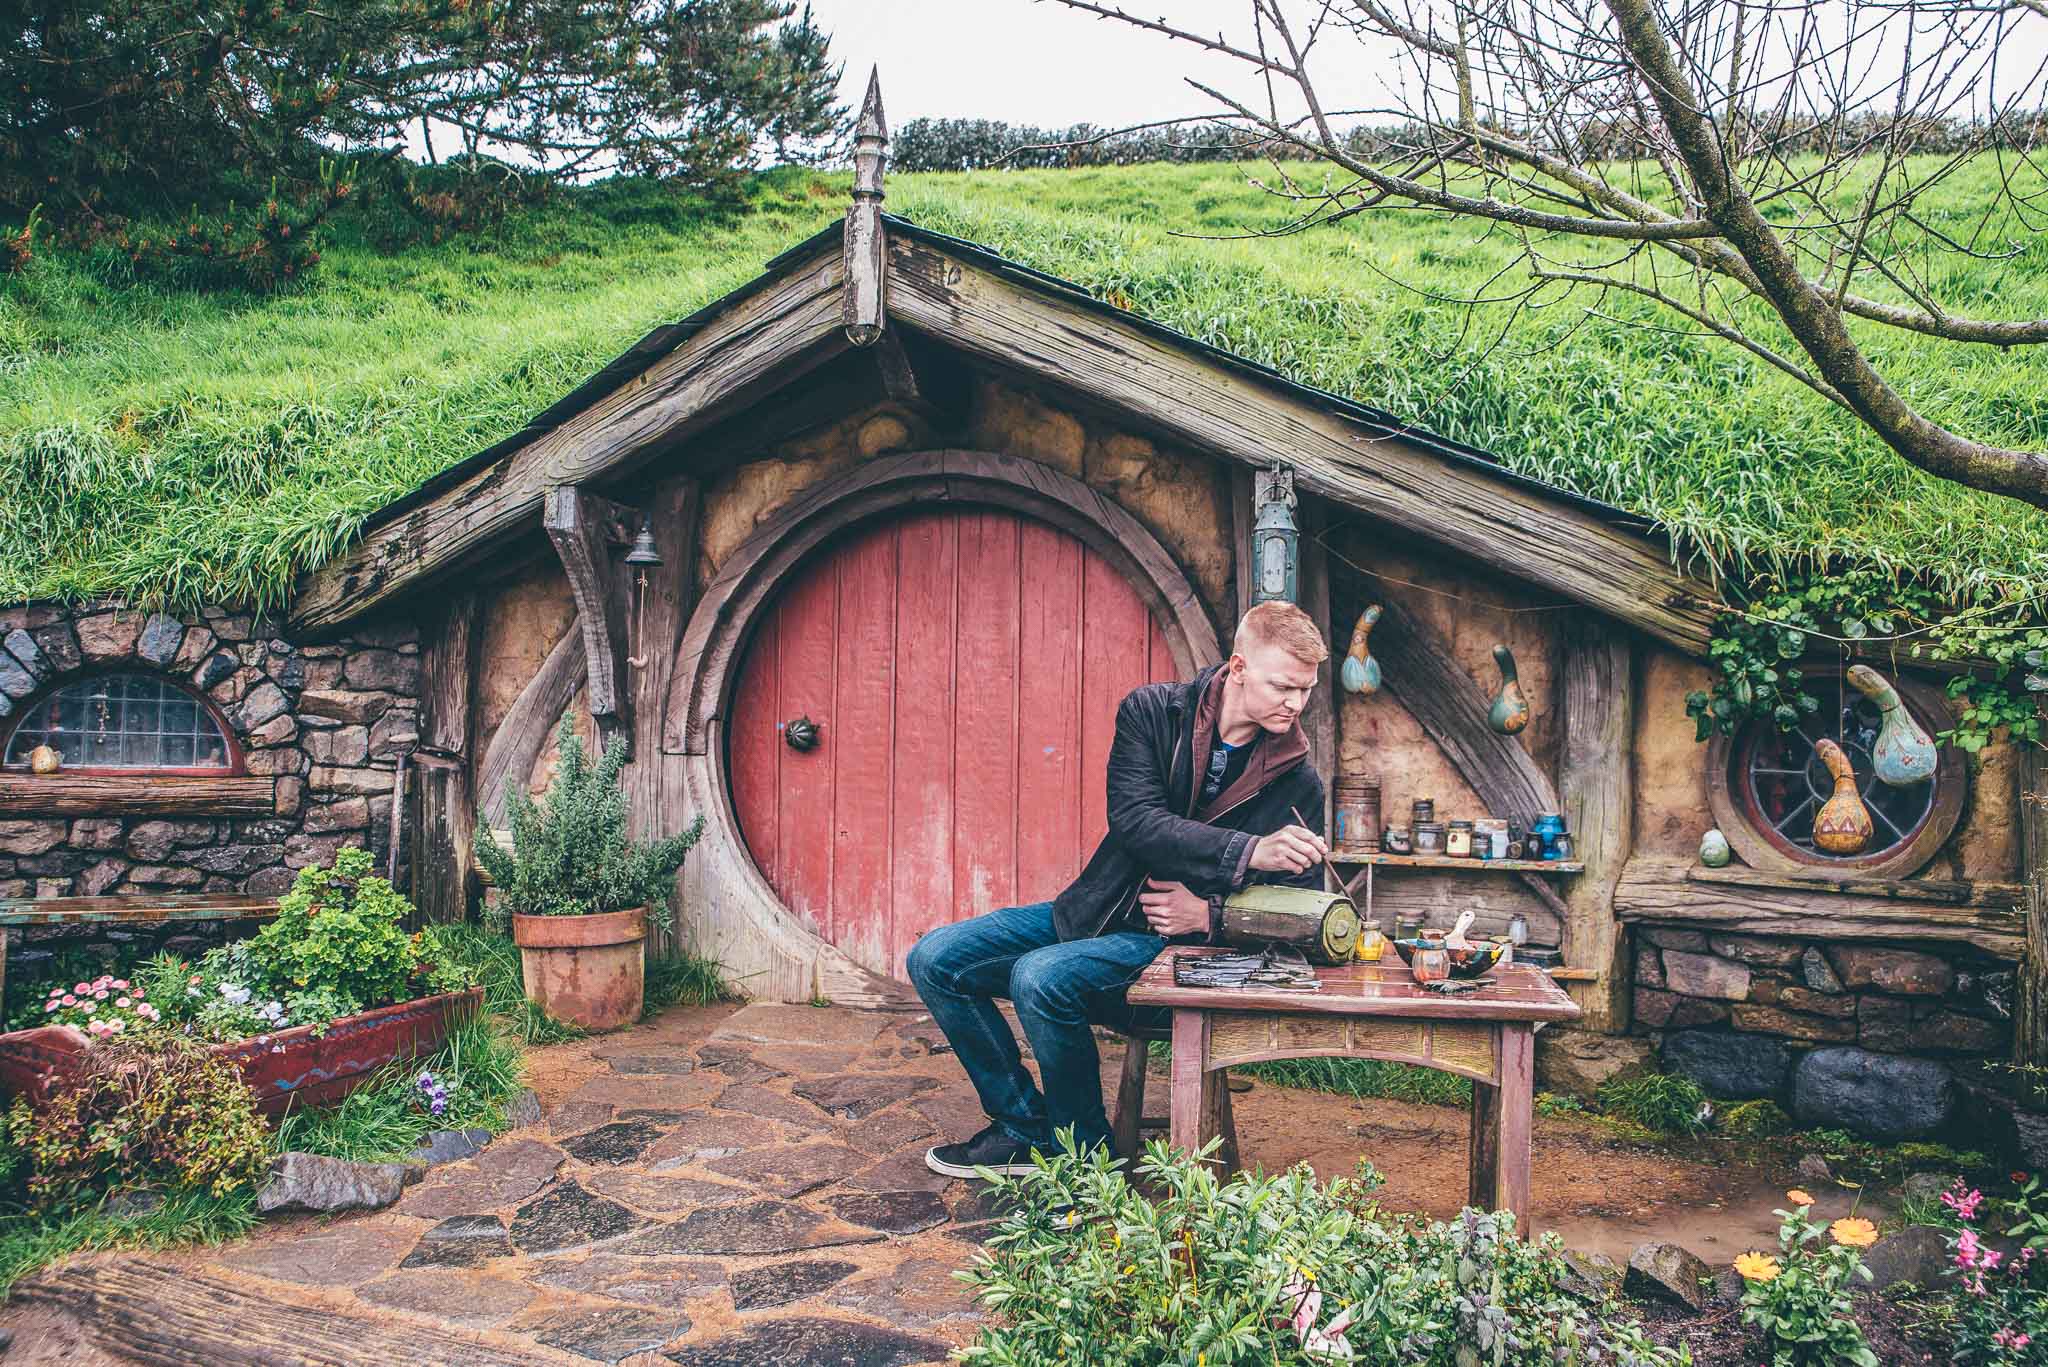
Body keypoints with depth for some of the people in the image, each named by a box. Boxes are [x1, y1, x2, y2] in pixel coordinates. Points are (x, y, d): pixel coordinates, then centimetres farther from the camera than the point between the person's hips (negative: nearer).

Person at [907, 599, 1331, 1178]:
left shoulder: (1298, 782, -5)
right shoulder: (1150, 712, -5)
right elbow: (1134, 820, -18)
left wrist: (1210, 914, -18)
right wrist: (1248, 851, -30)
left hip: (1178, 940, -4)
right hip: (1096, 912, 4)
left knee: (1040, 977, -30)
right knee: (935, 959, -7)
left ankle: (1087, 1153, -9)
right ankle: (1027, 1126, 5)